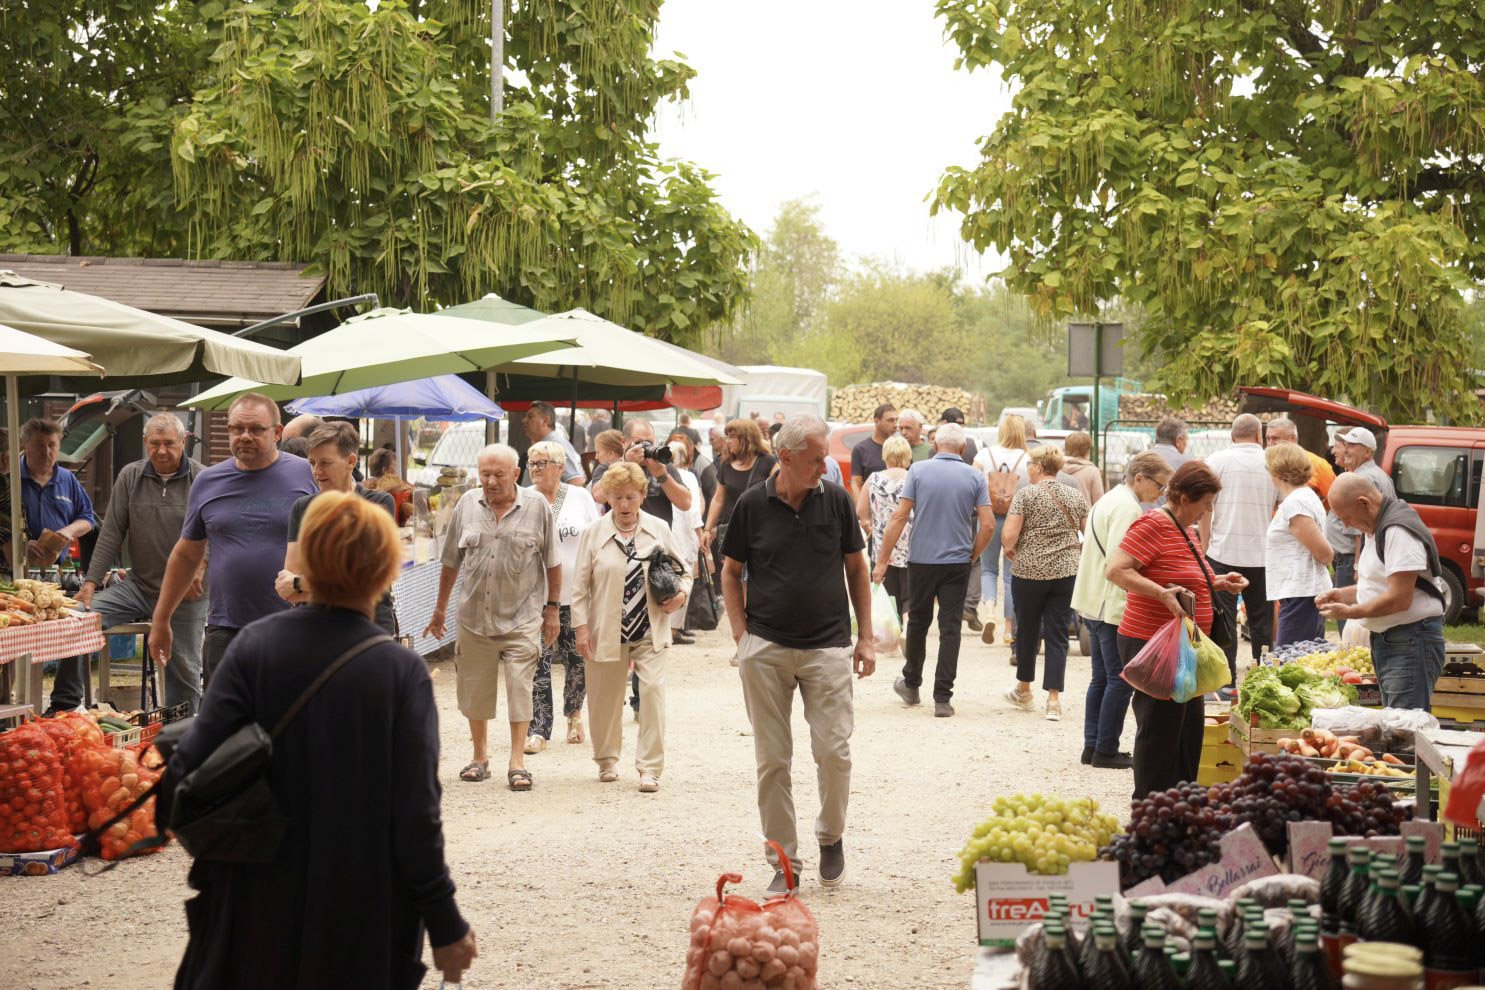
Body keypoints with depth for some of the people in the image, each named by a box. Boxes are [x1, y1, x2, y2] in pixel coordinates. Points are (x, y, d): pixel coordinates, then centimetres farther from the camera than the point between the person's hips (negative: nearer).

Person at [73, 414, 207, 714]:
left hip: (185, 593, -2)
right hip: (138, 584, 2)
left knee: (184, 669, 5)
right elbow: (111, 534, 3)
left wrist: (201, 568, -21)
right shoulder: (130, 476, 3)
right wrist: (92, 582, -4)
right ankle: (66, 703, -5)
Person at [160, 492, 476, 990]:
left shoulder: (255, 644, -8)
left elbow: (192, 763, -14)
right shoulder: (400, 669, -13)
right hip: (361, 918, -1)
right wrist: (445, 925, -6)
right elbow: (415, 814, -14)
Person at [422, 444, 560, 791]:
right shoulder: (467, 504, 3)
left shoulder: (537, 506, -4)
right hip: (474, 616, 3)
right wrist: (440, 609, 14)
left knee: (520, 688, -6)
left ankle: (517, 763, 1)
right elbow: (451, 562, 11)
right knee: (475, 688, 10)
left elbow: (552, 563, 3)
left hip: (522, 617, -3)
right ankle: (480, 757, 26)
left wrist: (552, 608, 3)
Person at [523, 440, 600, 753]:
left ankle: (574, 712, 33)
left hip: (576, 594, 1)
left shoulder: (580, 497, 4)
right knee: (538, 663, -7)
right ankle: (538, 729, -3)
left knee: (578, 661, 8)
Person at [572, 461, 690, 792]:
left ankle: (650, 768, -6)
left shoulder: (659, 530, 5)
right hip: (606, 631, 0)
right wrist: (581, 627, -4)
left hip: (650, 631, 0)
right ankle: (607, 760, 32)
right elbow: (580, 585, 2)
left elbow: (684, 571, 13)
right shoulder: (593, 533, 1)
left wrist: (681, 594, -8)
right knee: (605, 698, 9)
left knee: (652, 690, -12)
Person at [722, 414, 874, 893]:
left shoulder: (836, 500, 2)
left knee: (834, 750, -5)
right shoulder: (752, 504, 0)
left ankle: (831, 837, 20)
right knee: (772, 759, 3)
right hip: (765, 650, 0)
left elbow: (856, 567, 11)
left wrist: (865, 637, 8)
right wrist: (741, 636, -1)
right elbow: (731, 572, 9)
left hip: (828, 646, 0)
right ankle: (784, 859, 13)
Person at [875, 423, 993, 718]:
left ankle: (911, 684, 32)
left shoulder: (919, 470, -4)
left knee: (918, 621, 17)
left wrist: (883, 559, -4)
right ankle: (942, 698, -3)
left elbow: (899, 516, -7)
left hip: (921, 560, 0)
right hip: (957, 563, 0)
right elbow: (988, 525, -4)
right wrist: (971, 554, 12)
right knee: (950, 629, 2)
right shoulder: (974, 477, -1)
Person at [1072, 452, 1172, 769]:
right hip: (1115, 608, -11)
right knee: (1121, 680, -4)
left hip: (1093, 604, 11)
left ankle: (1092, 746, 18)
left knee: (1102, 678, 14)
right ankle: (1105, 750, -1)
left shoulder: (1110, 499, 17)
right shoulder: (1127, 507, -16)